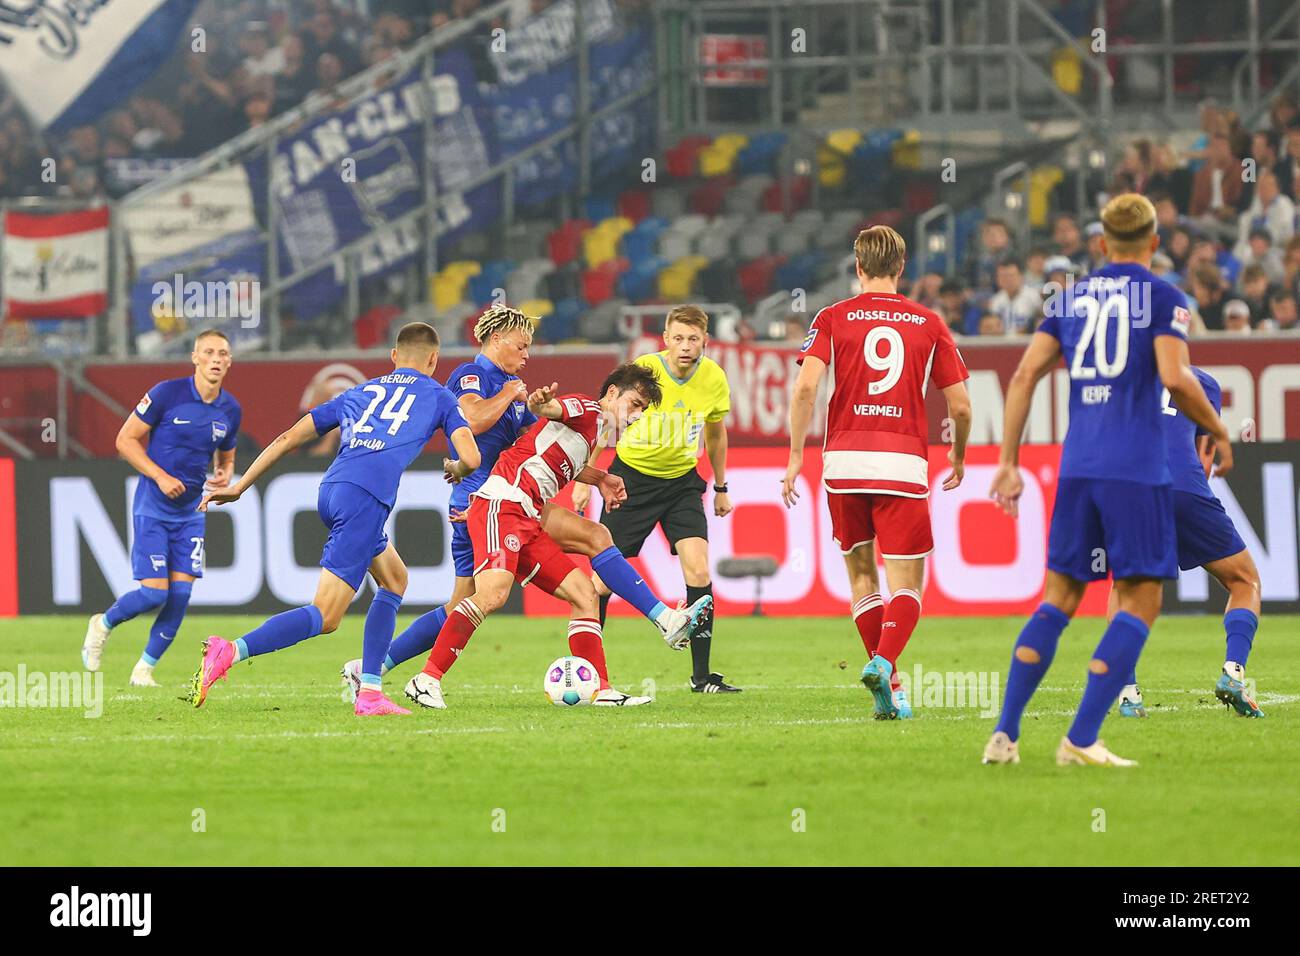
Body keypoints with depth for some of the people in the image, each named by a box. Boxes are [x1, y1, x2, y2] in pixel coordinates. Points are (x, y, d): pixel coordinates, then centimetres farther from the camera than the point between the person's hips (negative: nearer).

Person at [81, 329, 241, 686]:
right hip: (152, 507, -5)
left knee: (180, 594, -5)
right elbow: (125, 440, -8)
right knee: (154, 592, -12)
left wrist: (224, 475, -4)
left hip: (190, 512, 5)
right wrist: (160, 476, -18)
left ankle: (145, 668, 10)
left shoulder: (230, 409, 3)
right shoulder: (167, 393, -13)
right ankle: (103, 624, 19)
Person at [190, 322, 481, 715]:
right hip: (365, 498, -6)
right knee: (324, 617, -9)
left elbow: (289, 438, 24)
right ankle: (228, 653, -28)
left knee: (394, 580, 26)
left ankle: (370, 693, 16)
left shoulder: (358, 392, 29)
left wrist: (238, 487, 27)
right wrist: (456, 470, 30)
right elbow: (471, 458, 5)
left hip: (330, 491, 6)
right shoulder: (439, 396, 18)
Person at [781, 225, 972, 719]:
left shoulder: (833, 318, 6)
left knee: (861, 574, 16)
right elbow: (960, 406, 8)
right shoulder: (929, 324, 8)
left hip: (844, 459, 1)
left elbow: (805, 386, -8)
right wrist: (959, 457, 25)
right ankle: (883, 662, -27)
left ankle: (888, 685, 12)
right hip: (904, 464, -1)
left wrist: (796, 456, -2)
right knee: (906, 584, 0)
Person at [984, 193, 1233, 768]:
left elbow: (1025, 375, 7)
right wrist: (1218, 432, 1)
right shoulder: (1163, 298, 0)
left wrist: (1009, 461, 10)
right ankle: (1081, 740, -10)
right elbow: (1175, 377, -14)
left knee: (1060, 599, 12)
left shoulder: (1068, 299, 14)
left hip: (1077, 467, 5)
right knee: (1139, 602, 0)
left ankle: (1005, 733, 3)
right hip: (1137, 470, -5)